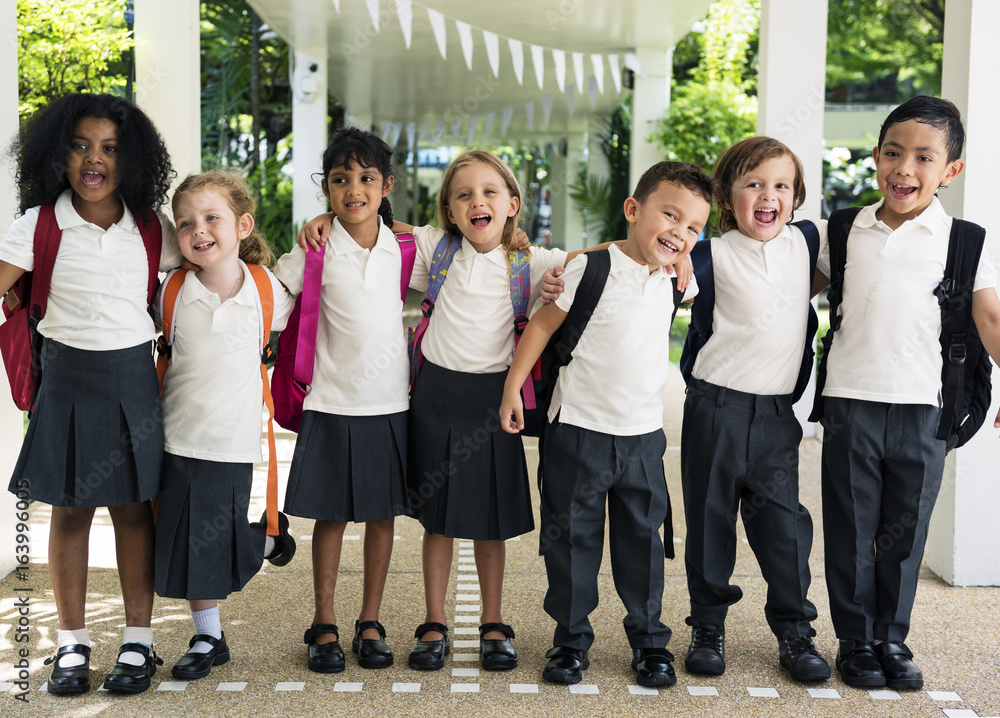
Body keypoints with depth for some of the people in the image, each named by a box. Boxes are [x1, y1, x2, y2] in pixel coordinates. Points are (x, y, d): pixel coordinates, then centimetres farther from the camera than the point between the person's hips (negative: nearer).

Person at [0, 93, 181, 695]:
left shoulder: (152, 229, 1)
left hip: (133, 378, 1)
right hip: (68, 378, 0)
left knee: (134, 508, 7)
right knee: (70, 510, 7)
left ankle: (139, 640, 19)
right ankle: (73, 643, 20)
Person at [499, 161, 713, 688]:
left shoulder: (675, 278, 3)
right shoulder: (591, 268, -12)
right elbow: (541, 325, -6)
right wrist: (512, 388, -5)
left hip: (643, 435, 4)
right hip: (579, 431, -4)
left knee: (643, 539, 12)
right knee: (572, 539, 7)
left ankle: (649, 639, 26)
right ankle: (571, 638, 21)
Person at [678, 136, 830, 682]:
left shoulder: (805, 243, 5)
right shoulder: (715, 255, -7)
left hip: (777, 411, 3)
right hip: (717, 406, -2)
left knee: (783, 518, 2)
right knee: (711, 517, 6)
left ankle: (794, 629, 17)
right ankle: (708, 627, 20)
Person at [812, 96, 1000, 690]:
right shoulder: (849, 231, 6)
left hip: (921, 406, -1)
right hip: (851, 401, 1)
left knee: (905, 532, 9)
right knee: (852, 530, 8)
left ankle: (893, 639, 26)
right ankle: (856, 640, 22)